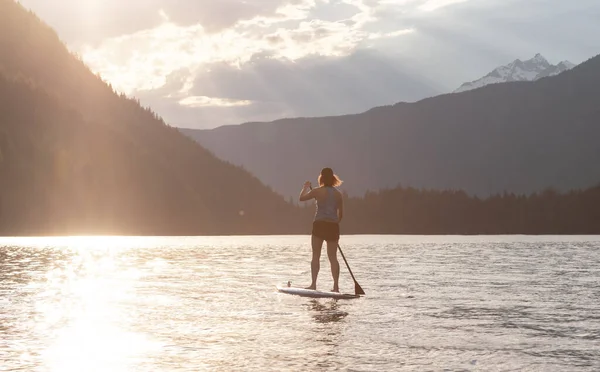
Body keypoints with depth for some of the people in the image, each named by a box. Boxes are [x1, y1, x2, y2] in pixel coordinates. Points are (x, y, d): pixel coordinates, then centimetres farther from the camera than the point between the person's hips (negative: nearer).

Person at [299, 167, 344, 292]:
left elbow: (302, 198, 2)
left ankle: (313, 284, -3)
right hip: (333, 226, 4)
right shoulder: (338, 194, 7)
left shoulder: (318, 191, -6)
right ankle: (336, 285, 2)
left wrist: (306, 187, 19)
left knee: (316, 256, 2)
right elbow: (340, 214, 10)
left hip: (320, 224, -3)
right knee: (333, 257, 6)